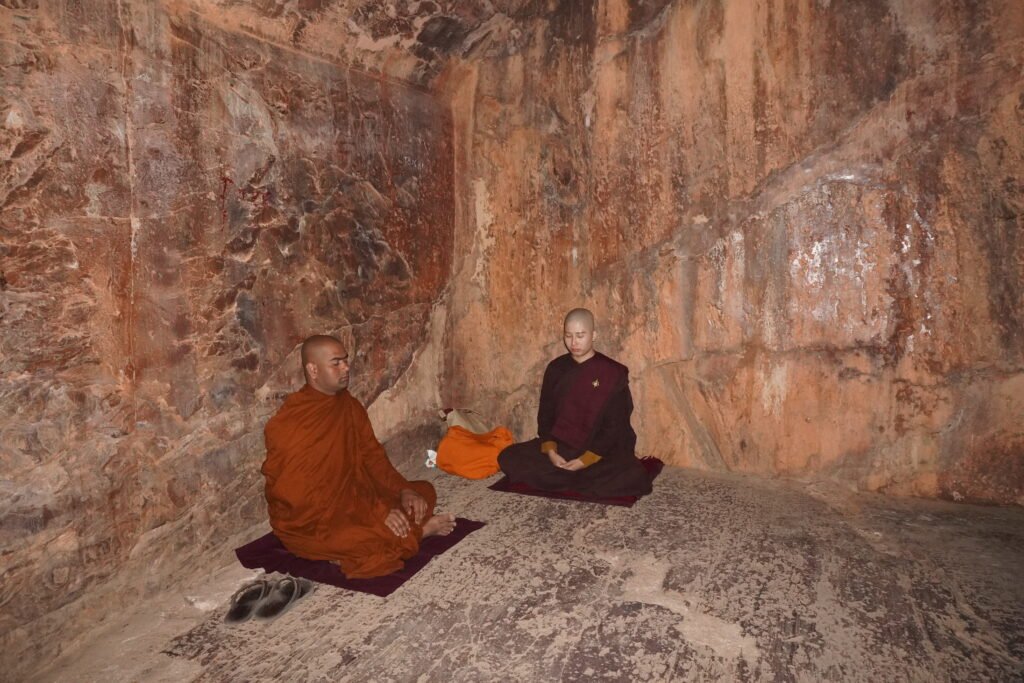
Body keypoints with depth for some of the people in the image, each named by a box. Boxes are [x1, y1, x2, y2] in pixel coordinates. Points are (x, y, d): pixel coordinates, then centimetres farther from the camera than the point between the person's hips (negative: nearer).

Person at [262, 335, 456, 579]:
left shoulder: (348, 404, 3)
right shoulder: (290, 424, -22)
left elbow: (372, 455, 6)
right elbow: (311, 496, -24)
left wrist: (404, 490, -10)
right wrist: (377, 513, -27)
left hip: (353, 498, 8)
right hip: (308, 519, -8)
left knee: (422, 492, 0)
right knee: (368, 542, -34)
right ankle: (416, 530, -7)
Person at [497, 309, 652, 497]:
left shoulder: (613, 372, -6)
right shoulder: (556, 368, 4)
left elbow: (614, 425, -9)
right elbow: (545, 414, 6)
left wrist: (586, 460, -18)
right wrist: (550, 451, -12)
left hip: (601, 452, -3)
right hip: (559, 446, 3)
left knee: (634, 478, -31)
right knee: (508, 458, -19)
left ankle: (560, 483, -16)